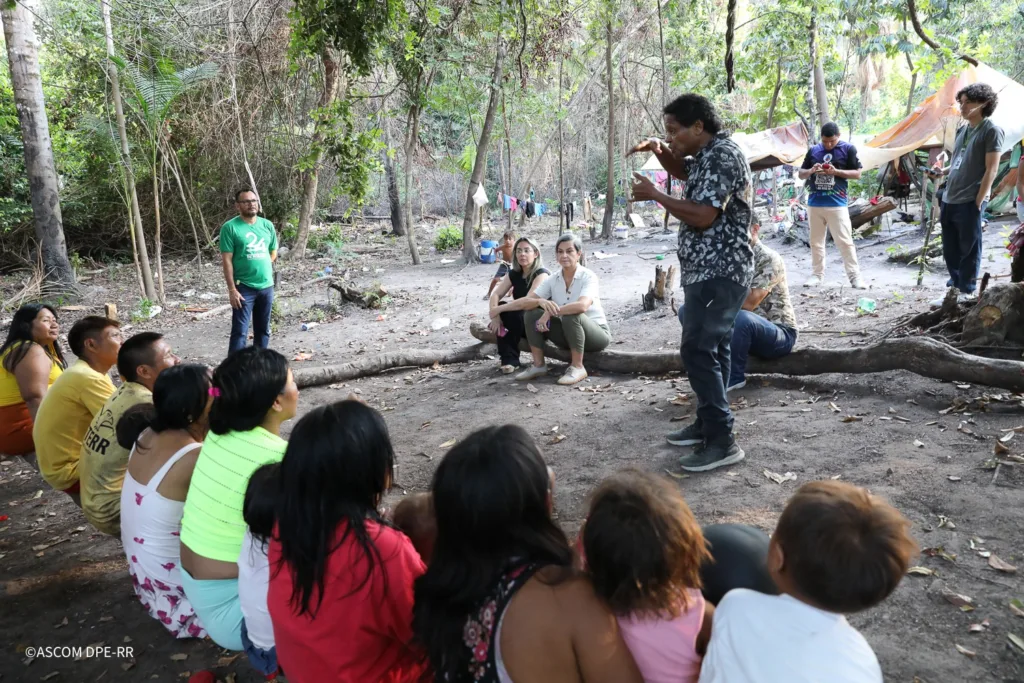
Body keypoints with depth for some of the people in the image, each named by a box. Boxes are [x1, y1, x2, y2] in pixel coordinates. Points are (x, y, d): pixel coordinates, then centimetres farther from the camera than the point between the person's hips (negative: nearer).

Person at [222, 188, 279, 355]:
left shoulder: (267, 225, 6)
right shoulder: (230, 227, -8)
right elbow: (227, 260, -11)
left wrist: (262, 267, 4)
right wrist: (232, 289, -16)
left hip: (267, 286, 5)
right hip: (244, 287, -5)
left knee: (263, 330, 15)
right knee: (240, 332, -6)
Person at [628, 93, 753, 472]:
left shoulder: (724, 155, -17)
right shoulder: (708, 155, 14)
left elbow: (703, 216, -24)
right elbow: (683, 171, 35)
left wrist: (654, 194, -14)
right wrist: (659, 150, 13)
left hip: (719, 273, -11)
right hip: (708, 270, 11)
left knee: (698, 351, -15)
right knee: (710, 348, 15)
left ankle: (722, 441, -11)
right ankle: (707, 424, 25)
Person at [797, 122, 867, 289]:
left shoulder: (848, 149, 1)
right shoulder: (813, 150, 10)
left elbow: (857, 174, 0)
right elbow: (800, 174, 14)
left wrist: (836, 171, -14)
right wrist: (811, 171, -8)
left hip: (837, 204, -3)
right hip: (814, 203, 4)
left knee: (845, 241, -5)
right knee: (816, 242, 8)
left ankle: (855, 276, -1)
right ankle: (817, 275, 16)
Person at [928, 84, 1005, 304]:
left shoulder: (991, 130, -6)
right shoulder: (962, 130, 16)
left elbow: (991, 169, -11)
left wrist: (978, 201, -15)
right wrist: (942, 171, 5)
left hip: (970, 201, -8)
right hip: (950, 200, 8)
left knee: (969, 250, -1)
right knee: (950, 250, 13)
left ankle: (967, 294, 6)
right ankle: (954, 289, 24)